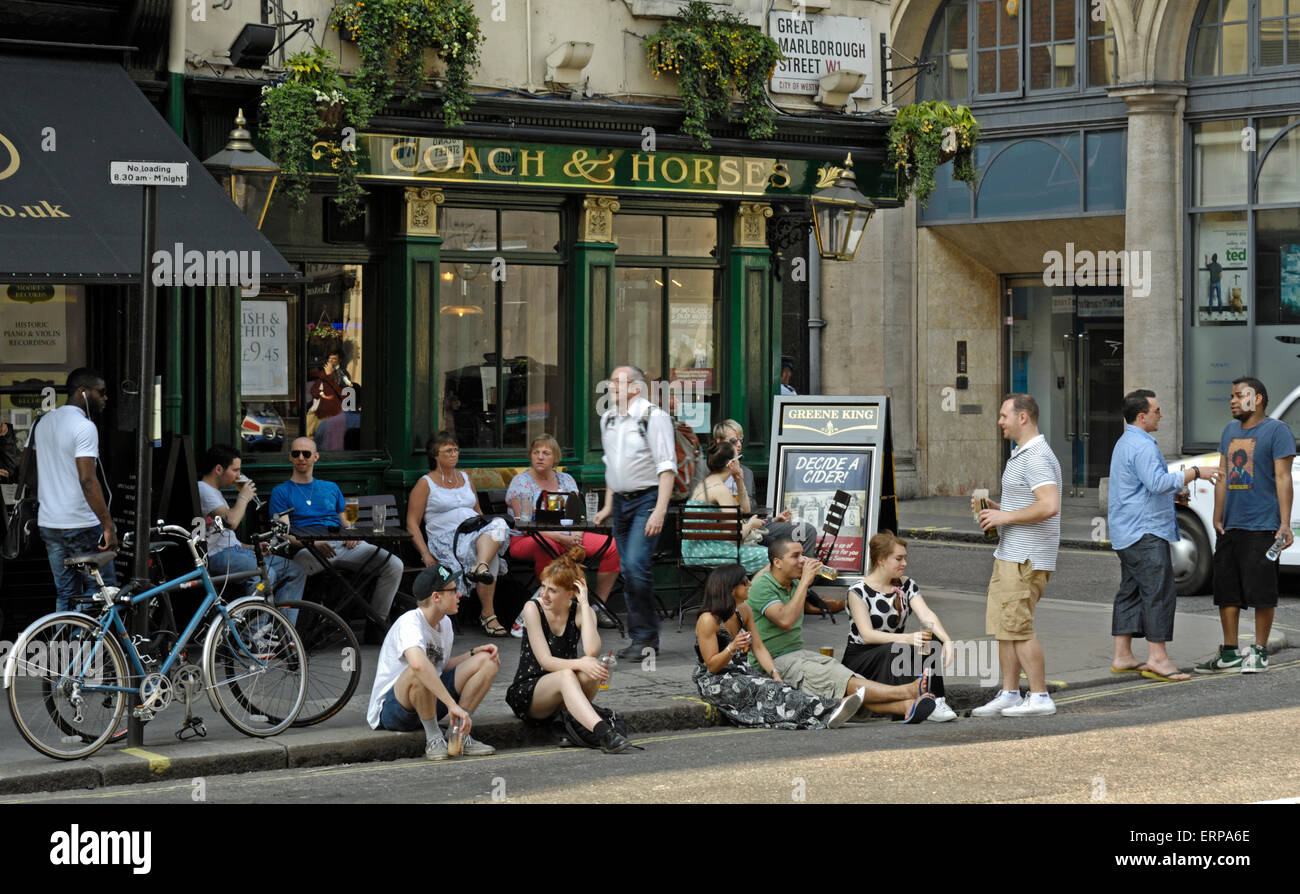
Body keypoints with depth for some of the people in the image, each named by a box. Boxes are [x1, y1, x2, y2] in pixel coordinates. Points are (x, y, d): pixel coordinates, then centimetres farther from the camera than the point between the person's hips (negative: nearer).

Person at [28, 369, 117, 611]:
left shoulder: (43, 423, 12)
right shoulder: (84, 427, -15)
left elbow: (27, 473, 18)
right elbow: (87, 480, -23)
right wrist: (109, 526, -23)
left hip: (48, 525, 8)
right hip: (81, 526, -8)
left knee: (65, 594, 13)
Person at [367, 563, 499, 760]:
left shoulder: (445, 623, 7)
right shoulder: (410, 623, -23)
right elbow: (418, 664, -43)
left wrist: (474, 653, 3)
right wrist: (453, 705, -45)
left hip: (429, 701, 9)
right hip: (390, 710, -9)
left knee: (487, 661, -3)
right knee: (419, 673, -41)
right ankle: (434, 738, -21)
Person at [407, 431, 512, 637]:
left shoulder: (465, 479, 26)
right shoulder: (426, 483, 8)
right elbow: (412, 523, 2)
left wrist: (484, 526, 8)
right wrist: (426, 555, -11)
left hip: (476, 533, 5)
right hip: (446, 540, -5)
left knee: (498, 524, -34)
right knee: (490, 556, -35)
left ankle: (481, 567, -57)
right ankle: (488, 615, -40)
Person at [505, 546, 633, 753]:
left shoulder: (581, 612, -3)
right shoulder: (533, 608, -9)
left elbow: (591, 651, -24)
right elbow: (546, 661, -17)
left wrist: (585, 605, -21)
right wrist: (580, 664, -34)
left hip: (564, 692, 3)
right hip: (527, 692, -3)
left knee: (593, 669, -30)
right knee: (566, 675, -37)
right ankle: (603, 732, -54)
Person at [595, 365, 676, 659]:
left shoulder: (654, 417, -11)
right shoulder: (608, 419, 13)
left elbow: (667, 467, -15)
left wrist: (659, 511, -22)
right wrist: (608, 506, 20)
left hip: (646, 500, -7)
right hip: (621, 501, 7)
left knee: (637, 566, -18)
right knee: (628, 572, 7)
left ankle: (646, 638, -8)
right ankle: (640, 637, 15)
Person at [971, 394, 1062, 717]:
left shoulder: (1037, 458, -16)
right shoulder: (1020, 456, 19)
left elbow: (1049, 506, -29)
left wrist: (1005, 517, -19)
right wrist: (993, 507, 12)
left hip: (1026, 558, -11)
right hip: (1009, 555, 11)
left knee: (1017, 627, -9)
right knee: (1001, 626, 11)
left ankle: (1040, 697, -4)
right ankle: (1009, 694, 15)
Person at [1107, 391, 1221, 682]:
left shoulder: (1125, 442, 20)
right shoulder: (1142, 445, -16)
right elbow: (1158, 482, -27)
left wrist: (1175, 492, 29)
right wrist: (1195, 472, -21)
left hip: (1128, 533, 11)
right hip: (1144, 531, -11)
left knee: (1130, 591, 10)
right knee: (1160, 590, -12)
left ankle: (1122, 657, 10)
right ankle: (1157, 657, -15)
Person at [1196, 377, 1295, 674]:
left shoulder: (1276, 430, -5)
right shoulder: (1230, 430, 16)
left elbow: (1283, 478, -9)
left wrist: (1285, 524, -15)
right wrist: (1217, 518, 10)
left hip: (1262, 527, -7)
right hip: (1230, 527, 7)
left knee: (1261, 592, -1)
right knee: (1226, 590, 8)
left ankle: (1259, 652, 8)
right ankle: (1229, 653, 16)